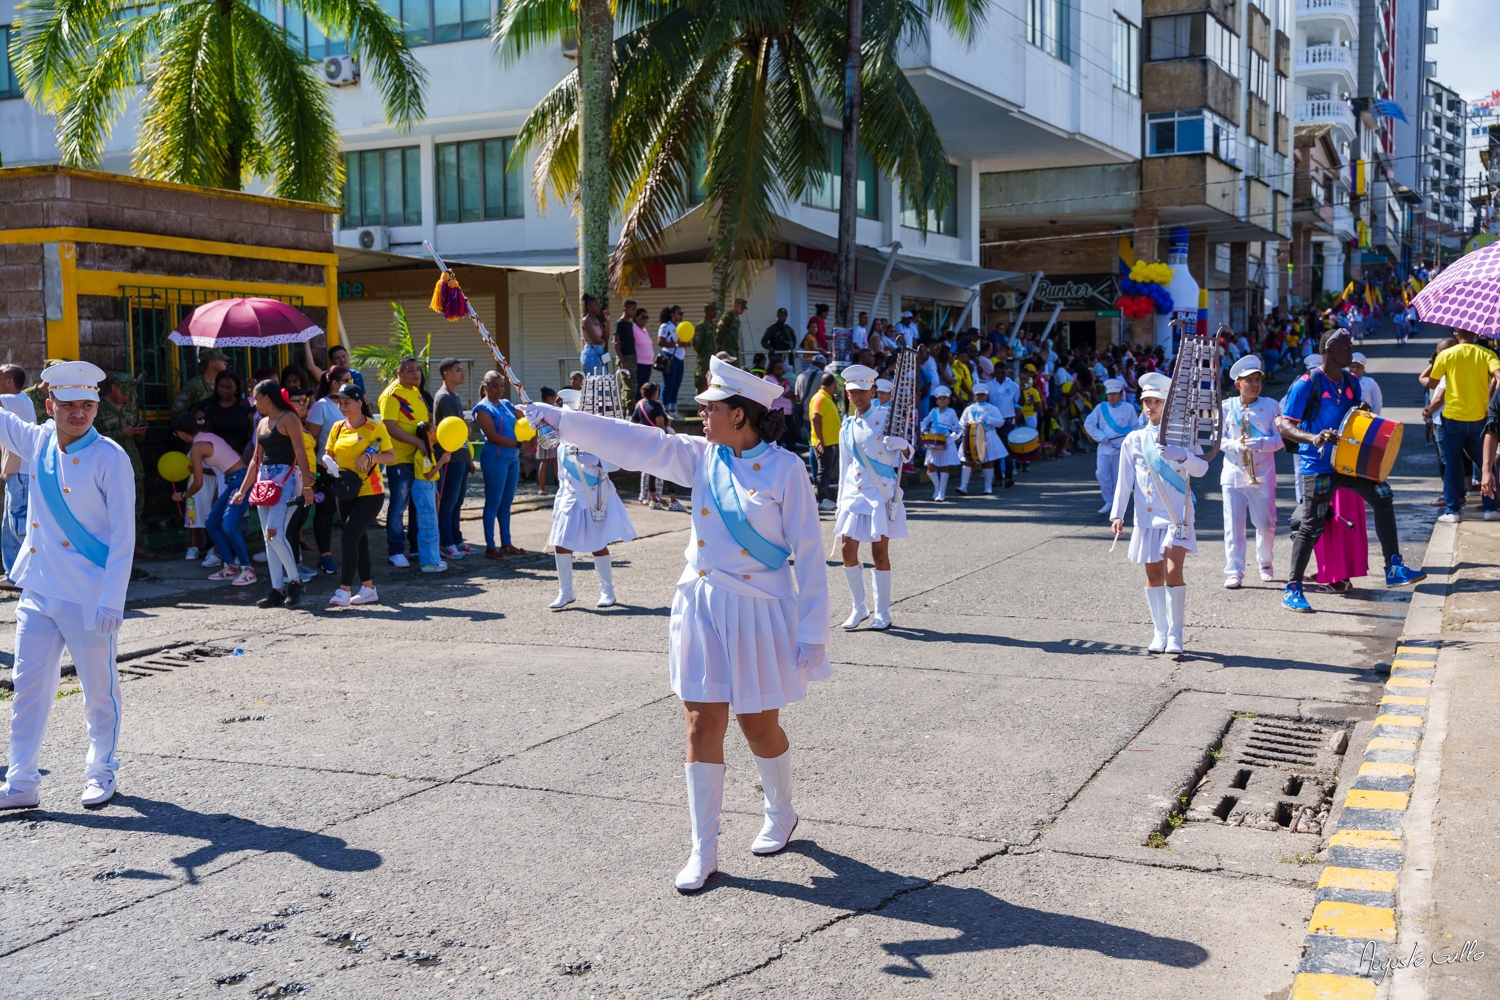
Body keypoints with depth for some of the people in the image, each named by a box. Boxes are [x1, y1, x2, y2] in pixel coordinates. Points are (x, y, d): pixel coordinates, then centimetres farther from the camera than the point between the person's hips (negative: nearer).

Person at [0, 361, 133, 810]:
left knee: (99, 689, 8)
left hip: (87, 596, -5)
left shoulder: (110, 458, -11)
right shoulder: (38, 441, 3)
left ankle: (101, 772, 26)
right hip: (37, 591, 5)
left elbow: (123, 537, -12)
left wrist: (111, 601, -17)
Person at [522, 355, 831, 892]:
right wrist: (555, 417, -5)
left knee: (759, 725, 8)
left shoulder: (785, 469, -10)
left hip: (761, 614, -4)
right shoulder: (700, 457, 3)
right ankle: (704, 851, 12)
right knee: (702, 725, 3)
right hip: (703, 606, 4)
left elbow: (808, 554, -9)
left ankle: (781, 815, 37)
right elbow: (633, 441, 0)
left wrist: (813, 632, -10)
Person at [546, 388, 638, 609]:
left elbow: (615, 462, -18)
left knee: (598, 546, 3)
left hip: (595, 501, -5)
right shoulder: (563, 447, 7)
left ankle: (607, 591, 17)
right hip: (570, 500, 5)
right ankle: (565, 592, 9)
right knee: (560, 544, -2)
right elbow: (562, 476, 15)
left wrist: (592, 460, -27)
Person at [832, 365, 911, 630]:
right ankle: (859, 607, 17)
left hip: (881, 494, -4)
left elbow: (905, 449, -3)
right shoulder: (847, 427, 10)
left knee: (880, 552, 0)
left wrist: (904, 449, -27)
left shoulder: (886, 418, -3)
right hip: (853, 494, 4)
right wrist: (841, 503, 15)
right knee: (848, 550, 0)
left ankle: (882, 613, 10)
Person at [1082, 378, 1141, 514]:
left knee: (1118, 477, 4)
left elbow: (1135, 428, 4)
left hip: (1121, 449, -1)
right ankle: (1108, 501, 8)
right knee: (1101, 474, -8)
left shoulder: (1129, 409, -1)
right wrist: (1101, 437, -8)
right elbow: (1088, 424, 0)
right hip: (1104, 448, 1)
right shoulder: (1101, 408, 2)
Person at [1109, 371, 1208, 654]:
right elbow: (1124, 480, 6)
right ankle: (1160, 633, 14)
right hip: (1147, 517, 2)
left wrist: (1181, 456, -30)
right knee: (1154, 576, 5)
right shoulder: (1134, 439, 7)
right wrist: (1117, 514, -1)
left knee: (1173, 572, -12)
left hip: (1176, 516, -2)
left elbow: (1201, 468, -10)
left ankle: (1175, 634, -5)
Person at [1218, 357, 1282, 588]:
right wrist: (1236, 445, -17)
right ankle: (1234, 571, 5)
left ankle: (1265, 563, 30)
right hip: (1233, 474, 0)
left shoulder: (1271, 406, 1)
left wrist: (1260, 443, -22)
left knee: (1266, 524, 6)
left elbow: (1279, 439, -3)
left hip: (1262, 476, 0)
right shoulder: (1226, 407, 3)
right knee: (1233, 525, -1)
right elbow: (1219, 438, 3)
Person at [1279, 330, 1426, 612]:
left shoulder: (1351, 382, 8)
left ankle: (1393, 569, 3)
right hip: (1317, 466, -6)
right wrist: (1313, 438, -34)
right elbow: (1284, 426, -17)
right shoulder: (1307, 384, -13)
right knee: (1311, 526, -4)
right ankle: (1292, 590, 6)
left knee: (1382, 496, -5)